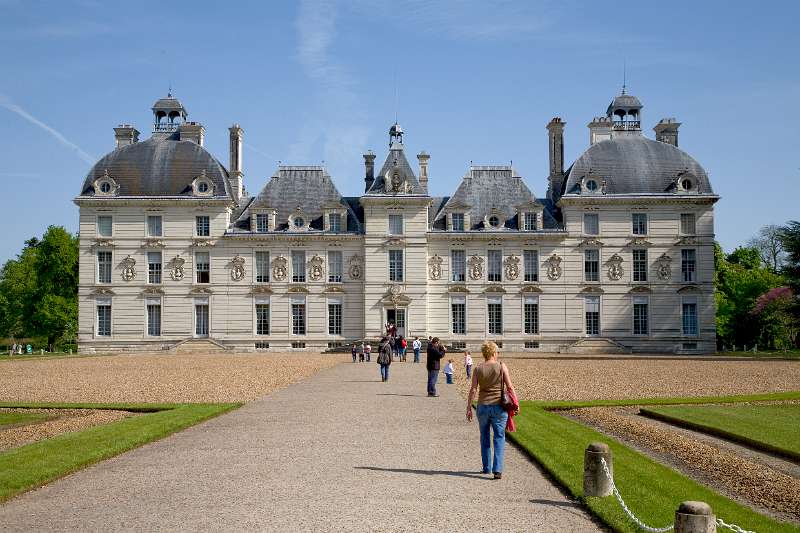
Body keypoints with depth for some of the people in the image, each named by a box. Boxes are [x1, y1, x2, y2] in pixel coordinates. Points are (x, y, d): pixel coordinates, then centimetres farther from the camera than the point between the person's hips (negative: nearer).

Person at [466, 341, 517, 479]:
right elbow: (510, 387, -6)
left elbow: (473, 390, -4)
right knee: (499, 438, 3)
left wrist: (469, 408, 1)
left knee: (485, 438, 17)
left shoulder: (478, 369, -1)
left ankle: (486, 467, 24)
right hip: (499, 406, -2)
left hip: (483, 406, 2)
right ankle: (497, 469, -8)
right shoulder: (501, 367, -5)